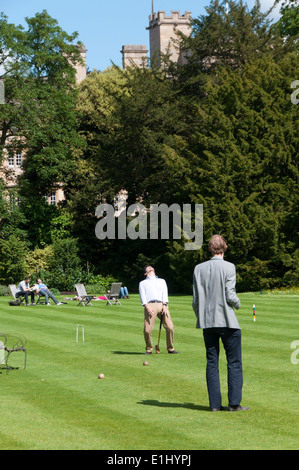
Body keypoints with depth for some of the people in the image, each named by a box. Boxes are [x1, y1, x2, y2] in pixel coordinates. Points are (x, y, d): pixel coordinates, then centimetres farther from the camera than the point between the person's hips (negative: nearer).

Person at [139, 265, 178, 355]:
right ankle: (149, 349, 4)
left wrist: (164, 306, -2)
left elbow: (165, 293, 16)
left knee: (170, 327, -13)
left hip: (162, 305, 2)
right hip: (150, 305, -1)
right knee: (147, 330, -13)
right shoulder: (142, 283, 26)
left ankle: (170, 348, 0)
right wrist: (147, 307, -9)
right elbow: (142, 296, 10)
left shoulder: (161, 281, 32)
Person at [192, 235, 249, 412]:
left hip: (207, 322, 4)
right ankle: (234, 403, -1)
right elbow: (230, 296, -13)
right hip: (227, 321, -4)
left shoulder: (199, 269, 3)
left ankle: (215, 404, 6)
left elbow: (196, 299, 4)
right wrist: (238, 303, 9)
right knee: (234, 363, 3)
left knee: (212, 363, 8)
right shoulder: (229, 267, -9)